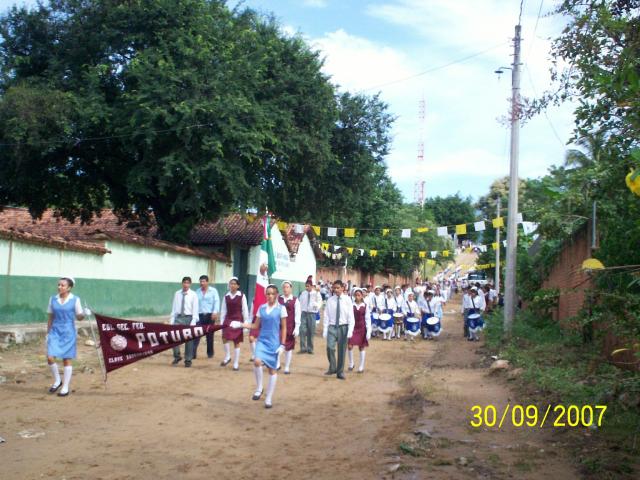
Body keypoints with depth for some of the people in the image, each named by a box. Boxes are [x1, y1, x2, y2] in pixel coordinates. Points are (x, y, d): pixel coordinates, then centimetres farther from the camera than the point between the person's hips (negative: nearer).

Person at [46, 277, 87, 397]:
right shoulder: (53, 299, 4)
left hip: (68, 332, -3)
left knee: (67, 360, 2)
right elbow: (50, 317, 10)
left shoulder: (75, 300, -4)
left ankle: (65, 387, 13)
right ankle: (57, 380, 17)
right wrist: (48, 333, 10)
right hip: (55, 331, 3)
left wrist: (84, 313, -22)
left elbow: (79, 317, -1)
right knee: (50, 357, -8)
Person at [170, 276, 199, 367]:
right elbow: (174, 308, 6)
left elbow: (195, 309, -5)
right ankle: (177, 357, 14)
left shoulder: (193, 295, -2)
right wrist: (171, 320, 1)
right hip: (178, 317, 2)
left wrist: (193, 321, -12)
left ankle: (188, 360, 14)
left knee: (189, 339, 4)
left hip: (189, 318, -2)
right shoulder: (177, 294, 5)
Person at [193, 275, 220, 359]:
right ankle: (193, 352, -11)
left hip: (210, 315, -1)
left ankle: (210, 353, 19)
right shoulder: (197, 292, 10)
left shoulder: (213, 291, 3)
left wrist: (215, 312, -20)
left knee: (210, 335, 7)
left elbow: (217, 302, -7)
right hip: (200, 315, 2)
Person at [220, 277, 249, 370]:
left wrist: (246, 322, -5)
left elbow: (245, 310, -3)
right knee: (224, 339, -15)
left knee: (237, 342, 4)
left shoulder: (242, 296, -4)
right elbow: (223, 310, 8)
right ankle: (227, 356, 8)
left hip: (238, 320, -2)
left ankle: (236, 363, 12)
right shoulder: (226, 296, 5)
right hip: (228, 319, 2)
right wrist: (222, 322, 5)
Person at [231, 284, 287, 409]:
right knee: (257, 362, -22)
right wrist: (241, 325, -2)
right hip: (262, 340, 2)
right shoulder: (261, 308, 5)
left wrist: (282, 345, -6)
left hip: (274, 343, -2)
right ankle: (259, 388, 1)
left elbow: (284, 328, -1)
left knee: (272, 369, 5)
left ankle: (269, 399, 16)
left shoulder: (281, 308, -4)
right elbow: (256, 326, 10)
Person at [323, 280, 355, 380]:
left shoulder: (347, 300, -3)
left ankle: (340, 372, 19)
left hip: (343, 327, 0)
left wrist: (350, 330, -10)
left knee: (342, 351, 5)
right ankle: (332, 368, 3)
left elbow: (351, 316, -2)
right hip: (332, 327, 0)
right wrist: (325, 330, -3)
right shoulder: (330, 300, 0)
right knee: (330, 347, -17)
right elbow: (326, 316, 2)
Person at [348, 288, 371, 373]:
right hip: (353, 327, 0)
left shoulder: (365, 306, -2)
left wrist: (369, 331, -5)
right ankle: (351, 363, 14)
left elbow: (368, 318, -1)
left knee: (362, 347, 6)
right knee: (350, 345, -8)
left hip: (362, 328, 0)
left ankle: (361, 366, 16)